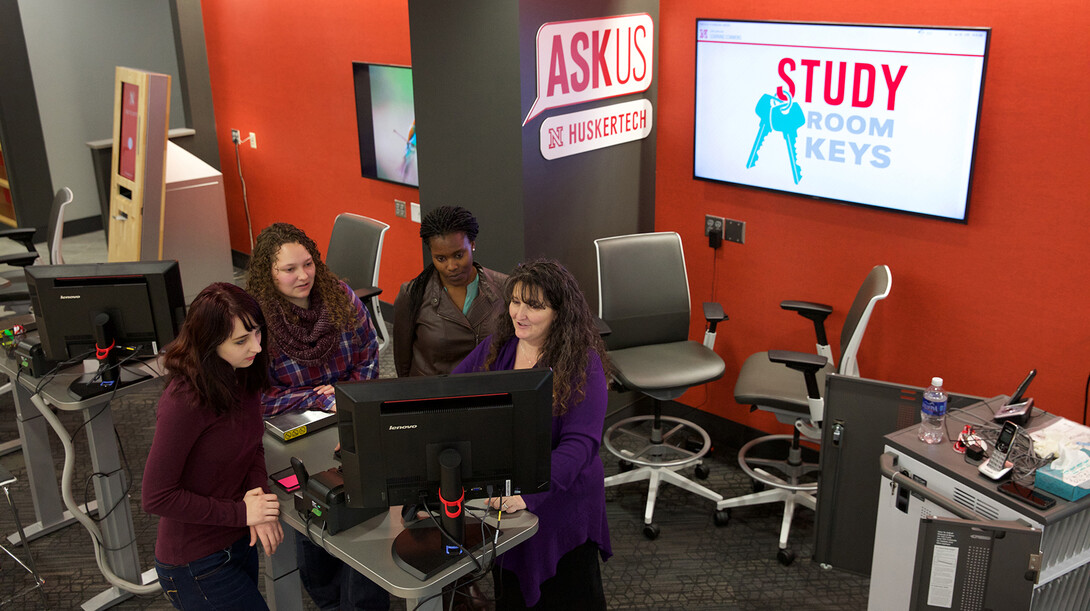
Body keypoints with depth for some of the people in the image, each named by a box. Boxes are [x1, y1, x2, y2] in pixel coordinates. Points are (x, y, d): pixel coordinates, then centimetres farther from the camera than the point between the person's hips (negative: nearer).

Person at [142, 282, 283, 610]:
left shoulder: (243, 374, -4)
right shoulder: (185, 401, -27)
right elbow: (157, 497, -22)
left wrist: (259, 505, -10)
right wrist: (241, 512, -20)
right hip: (197, 564, -7)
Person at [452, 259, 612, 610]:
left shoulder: (583, 363, -17)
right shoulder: (497, 347, 1)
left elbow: (580, 443, -24)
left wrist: (529, 493, -37)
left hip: (561, 504, -5)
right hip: (500, 501, 5)